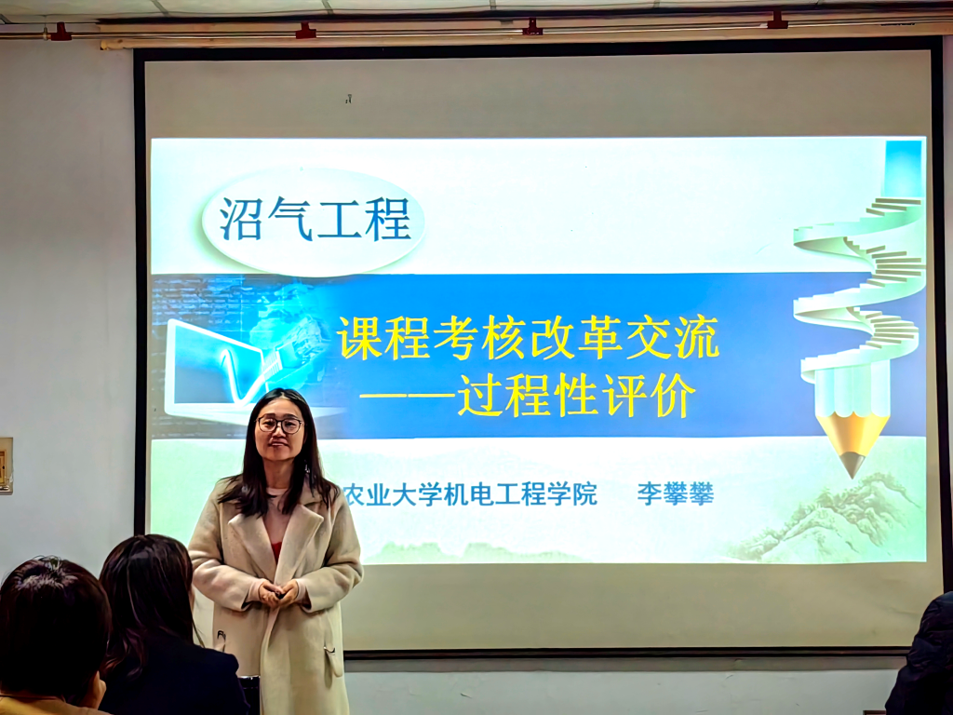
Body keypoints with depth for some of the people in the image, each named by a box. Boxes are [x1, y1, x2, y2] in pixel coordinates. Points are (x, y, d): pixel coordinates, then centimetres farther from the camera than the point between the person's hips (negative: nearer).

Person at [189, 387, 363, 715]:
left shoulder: (329, 498, 1)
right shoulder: (226, 495, 2)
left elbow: (348, 567, 5)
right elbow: (199, 562, 4)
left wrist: (305, 588, -14)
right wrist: (249, 588, -12)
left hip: (308, 647, 0)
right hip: (244, 645, 0)